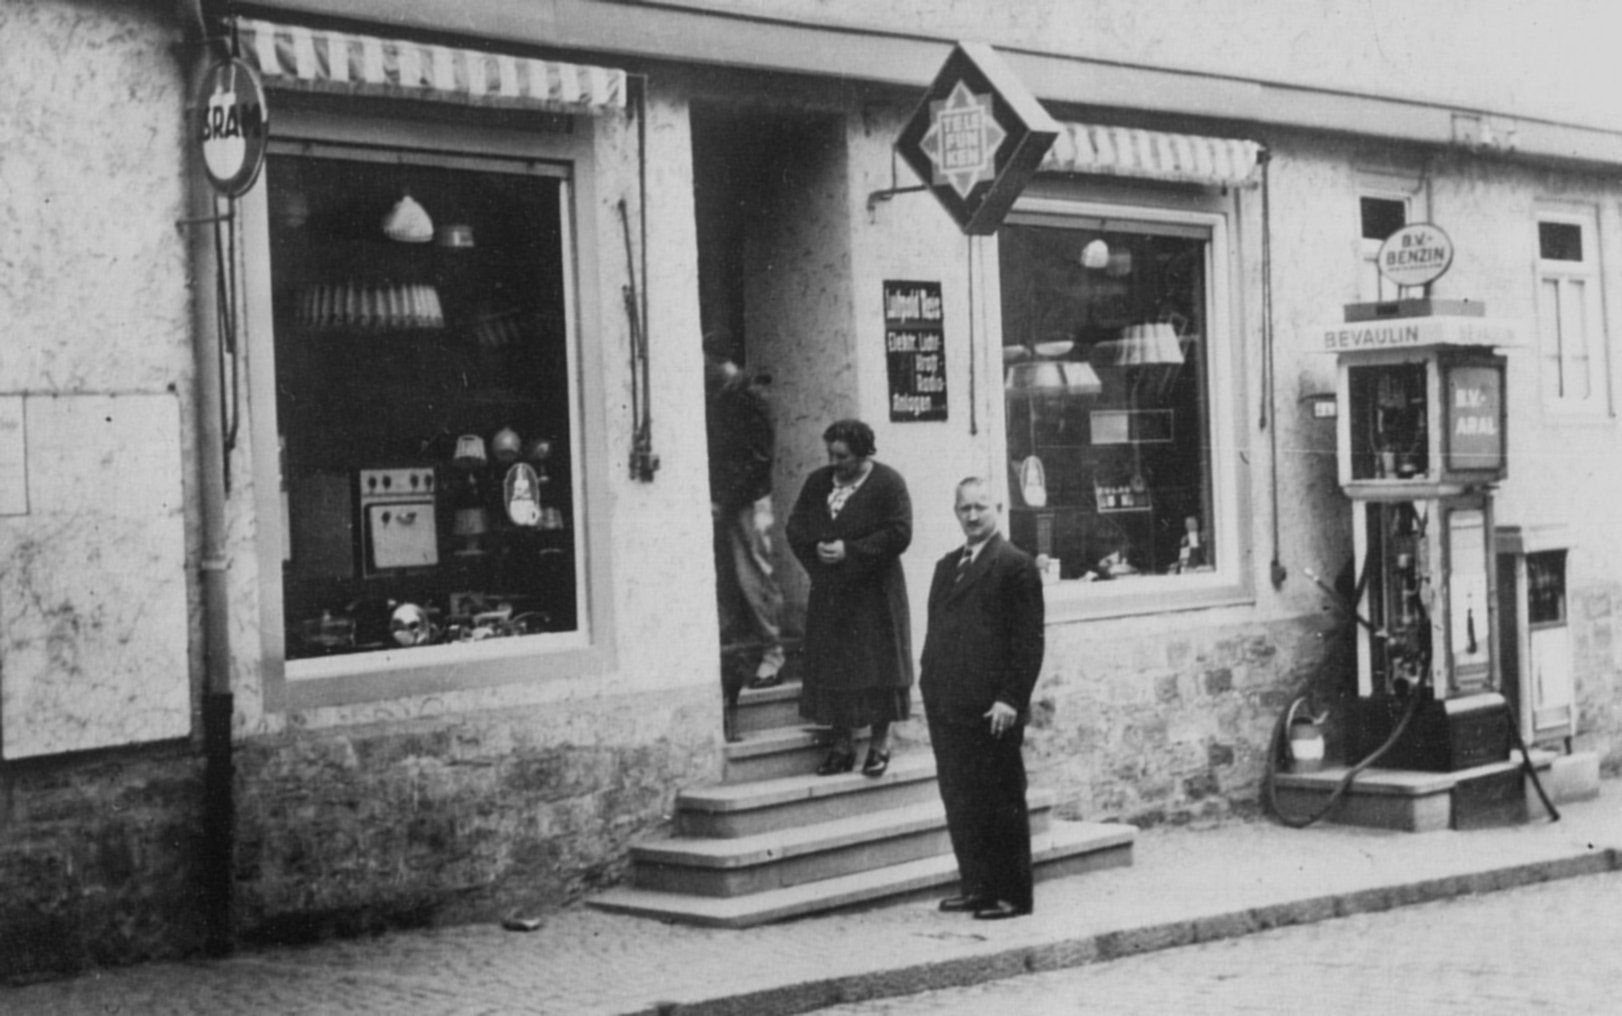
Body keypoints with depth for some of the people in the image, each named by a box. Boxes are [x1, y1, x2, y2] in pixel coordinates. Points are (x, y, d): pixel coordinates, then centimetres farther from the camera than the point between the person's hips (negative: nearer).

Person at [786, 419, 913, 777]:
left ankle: (880, 744, 8)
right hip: (828, 592, 5)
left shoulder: (888, 483, -7)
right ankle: (842, 745, 13)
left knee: (877, 666, -2)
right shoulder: (817, 482, 9)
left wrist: (850, 551, -17)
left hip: (874, 592, -5)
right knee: (831, 667, 5)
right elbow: (795, 527, 11)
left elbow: (899, 533, -14)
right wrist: (816, 549, -9)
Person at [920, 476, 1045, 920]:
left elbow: (1029, 641, -10)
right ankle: (975, 887, 20)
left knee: (1001, 802, 0)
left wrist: (1010, 699, -16)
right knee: (958, 801, 10)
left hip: (992, 710, -7)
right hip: (947, 707, 7)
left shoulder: (1016, 565, -5)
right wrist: (930, 688, 11)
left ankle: (1012, 894, 7)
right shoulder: (947, 566, 18)